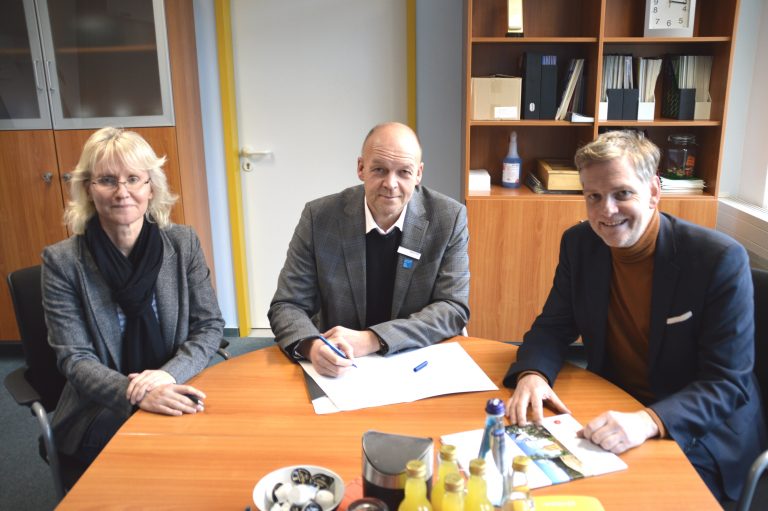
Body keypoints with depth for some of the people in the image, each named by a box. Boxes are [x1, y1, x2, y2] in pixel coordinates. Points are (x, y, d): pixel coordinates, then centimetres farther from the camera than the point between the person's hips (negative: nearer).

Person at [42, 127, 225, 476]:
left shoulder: (183, 243, -1)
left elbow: (210, 326, 0)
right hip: (102, 415, -2)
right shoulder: (61, 261, -6)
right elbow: (74, 359, -8)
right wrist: (137, 395, -26)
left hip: (177, 401, 2)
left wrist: (169, 374, -19)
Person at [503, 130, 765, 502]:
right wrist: (532, 374, -21)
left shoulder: (720, 259, -19)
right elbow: (553, 328, 1)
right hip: (610, 414, 4)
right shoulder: (579, 244, -5)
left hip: (698, 436, -4)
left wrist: (649, 421, -36)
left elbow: (728, 383, -19)